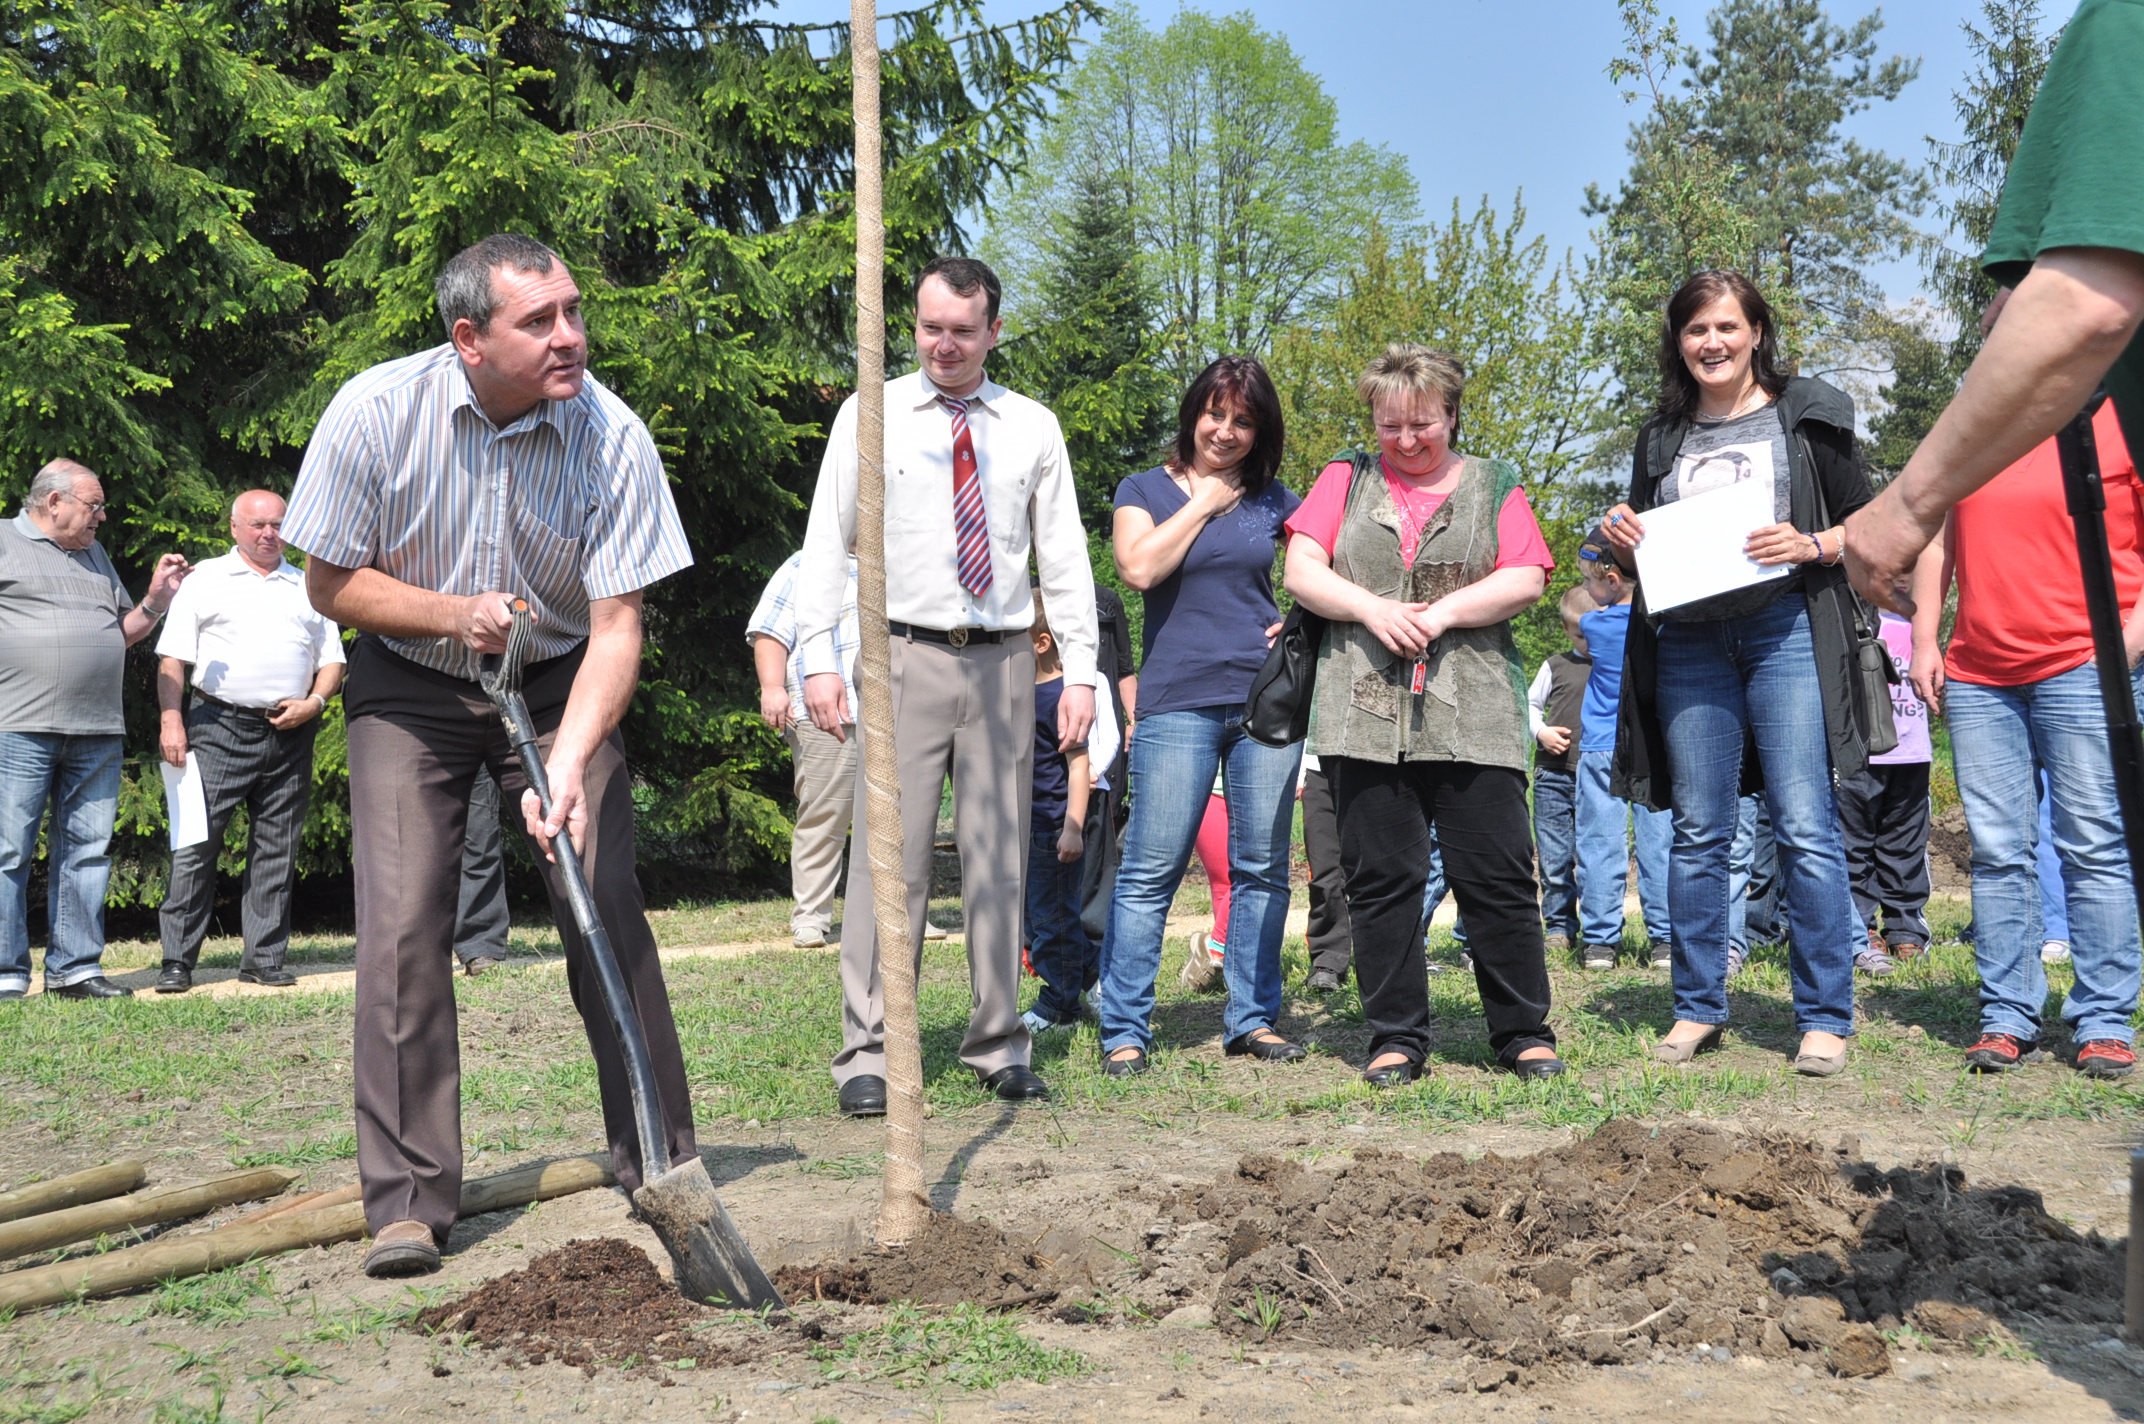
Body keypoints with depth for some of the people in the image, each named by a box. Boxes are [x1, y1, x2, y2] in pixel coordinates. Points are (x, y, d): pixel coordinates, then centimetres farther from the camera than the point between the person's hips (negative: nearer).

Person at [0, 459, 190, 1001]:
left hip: (98, 733, 6)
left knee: (87, 853, 6)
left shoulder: (95, 555, 23)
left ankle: (74, 969, 11)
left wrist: (155, 600, 11)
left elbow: (121, 635, 26)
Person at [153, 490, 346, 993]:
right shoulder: (205, 579, 9)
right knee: (195, 844, -7)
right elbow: (173, 657, 3)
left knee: (276, 852, 4)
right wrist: (171, 720, -9)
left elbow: (332, 661, 17)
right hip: (219, 729, -3)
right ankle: (177, 961, -2)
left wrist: (313, 702, -2)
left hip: (289, 736, 3)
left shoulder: (308, 588, 18)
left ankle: (265, 958, 10)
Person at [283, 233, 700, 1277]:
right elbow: (330, 581, -6)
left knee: (608, 913, -6)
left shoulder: (613, 437, -19)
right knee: (401, 925, -10)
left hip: (559, 685, 0)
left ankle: (658, 1164, 8)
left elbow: (616, 626, -19)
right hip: (408, 689, 0)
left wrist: (568, 763, -32)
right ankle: (408, 1200, -2)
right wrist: (454, 613, -23)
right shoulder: (375, 410, -18)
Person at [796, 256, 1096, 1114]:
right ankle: (868, 1054, 1)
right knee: (892, 854, -6)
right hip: (906, 657, -2)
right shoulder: (870, 416, 5)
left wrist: (1080, 672, 2)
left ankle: (1000, 1049, 15)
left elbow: (1065, 557, 9)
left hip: (1004, 660, 2)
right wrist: (820, 658, -7)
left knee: (999, 857, 6)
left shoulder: (1034, 428, 10)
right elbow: (827, 543, 3)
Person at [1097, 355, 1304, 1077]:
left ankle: (1252, 1018, 16)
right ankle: (1124, 1031, 1)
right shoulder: (1144, 490, 7)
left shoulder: (1272, 499, 12)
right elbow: (1139, 566, -12)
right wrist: (1202, 502, -5)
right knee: (1150, 872, -5)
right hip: (1178, 700, -3)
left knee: (1262, 868, 5)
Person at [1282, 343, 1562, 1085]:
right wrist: (1372, 609, -10)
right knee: (1380, 877, 1)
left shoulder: (1493, 485, 14)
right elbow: (1302, 571, 6)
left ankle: (1524, 1032, 9)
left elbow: (1525, 579, 2)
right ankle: (1395, 1038, 10)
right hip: (1365, 712, 1)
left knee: (1497, 876, -3)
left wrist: (1442, 613, -10)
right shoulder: (1345, 480, 15)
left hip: (1473, 714, -1)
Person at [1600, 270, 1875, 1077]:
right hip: (1688, 640, 4)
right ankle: (1698, 1009, 15)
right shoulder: (1660, 438, 16)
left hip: (1787, 631, -3)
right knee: (1697, 832, 5)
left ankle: (1825, 1019, -1)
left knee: (1805, 827, -8)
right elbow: (1641, 556, 22)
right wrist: (1622, 542, 0)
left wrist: (1808, 545, -14)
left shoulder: (1808, 416, 6)